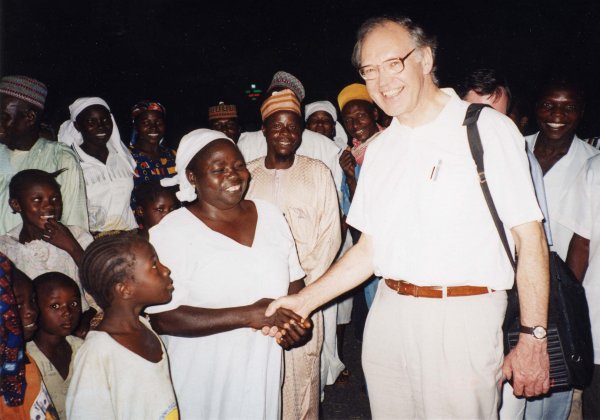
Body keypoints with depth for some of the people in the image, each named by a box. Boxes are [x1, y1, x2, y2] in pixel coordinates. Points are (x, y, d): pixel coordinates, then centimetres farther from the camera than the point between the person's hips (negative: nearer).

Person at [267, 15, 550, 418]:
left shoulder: (488, 129, -4)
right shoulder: (379, 150, 11)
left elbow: (529, 237, -6)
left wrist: (533, 339, -10)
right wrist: (306, 300, 6)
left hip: (463, 316, -4)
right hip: (389, 314, 5)